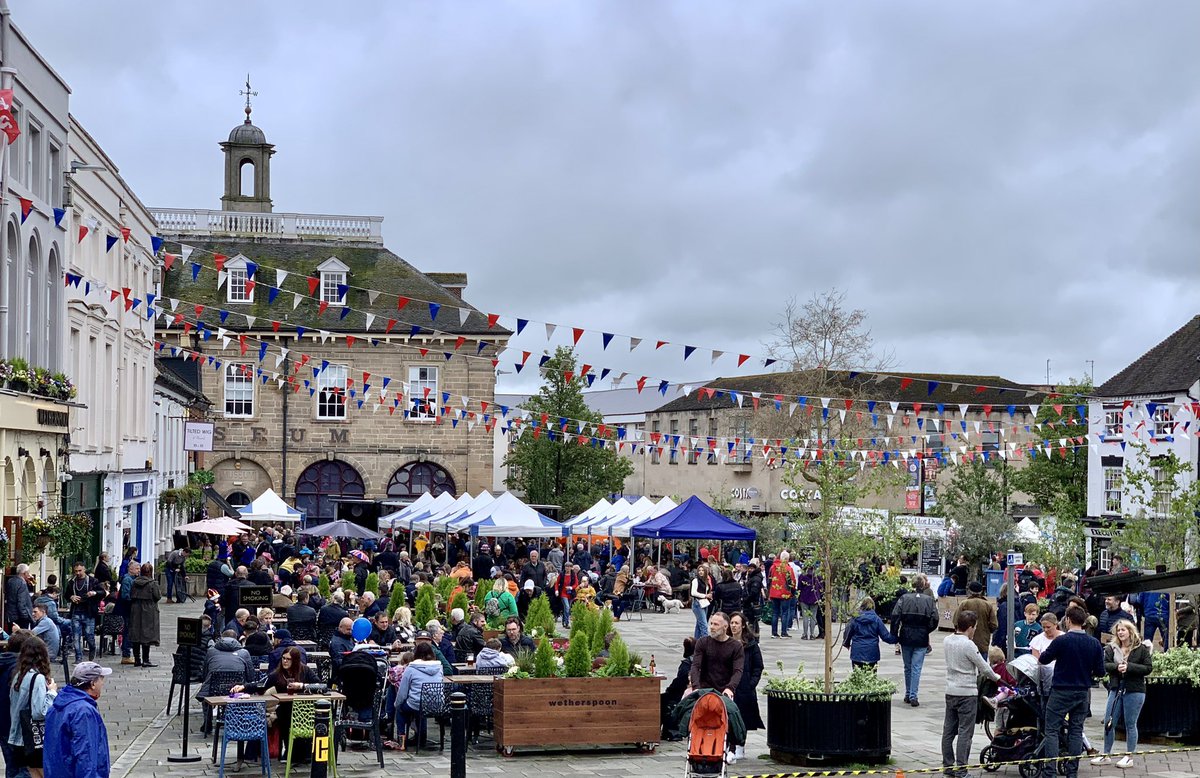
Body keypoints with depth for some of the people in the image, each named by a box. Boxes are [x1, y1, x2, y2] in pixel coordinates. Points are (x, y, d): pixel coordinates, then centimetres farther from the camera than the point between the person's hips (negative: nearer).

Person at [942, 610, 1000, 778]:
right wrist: (996, 678, 10)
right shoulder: (969, 645, -17)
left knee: (948, 731, 11)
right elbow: (984, 668, -9)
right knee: (964, 733, -3)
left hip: (950, 692, 7)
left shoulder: (947, 642, 5)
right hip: (967, 693, -7)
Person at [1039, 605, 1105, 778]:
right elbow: (1100, 671, 3)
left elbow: (1043, 660, -1)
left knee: (1052, 730, 1)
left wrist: (1041, 656, 21)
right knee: (1076, 731, 12)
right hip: (1083, 692, 4)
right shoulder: (1094, 643, -2)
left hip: (1061, 692, -4)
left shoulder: (1061, 641, -14)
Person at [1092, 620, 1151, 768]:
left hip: (1134, 691, -3)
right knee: (1109, 723, 5)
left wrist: (1129, 667, -18)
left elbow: (1147, 668, -7)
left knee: (1130, 724, 4)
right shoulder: (1111, 648, 6)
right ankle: (1106, 756, 17)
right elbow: (1104, 664, -2)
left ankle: (1129, 757, 14)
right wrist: (1116, 667, -21)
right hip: (1116, 689, 4)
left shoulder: (1142, 649, -2)